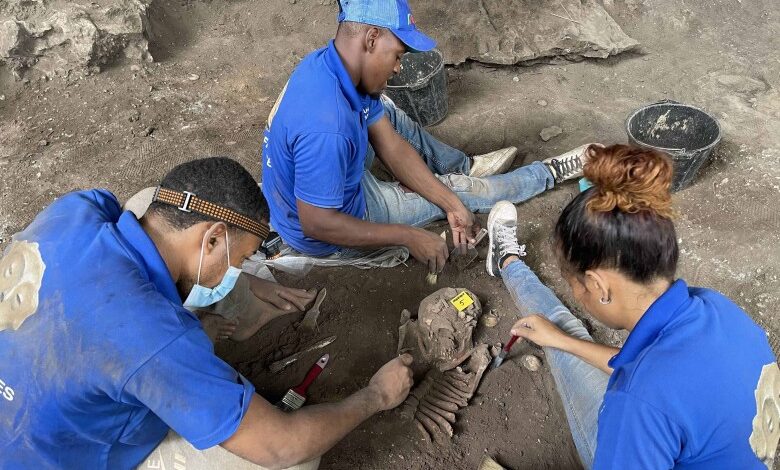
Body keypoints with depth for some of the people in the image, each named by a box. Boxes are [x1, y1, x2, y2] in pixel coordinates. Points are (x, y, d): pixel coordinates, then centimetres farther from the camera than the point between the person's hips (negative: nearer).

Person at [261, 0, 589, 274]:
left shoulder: (331, 63, -10)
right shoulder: (327, 127, -39)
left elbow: (391, 147, -6)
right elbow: (316, 225, -31)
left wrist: (452, 206, -8)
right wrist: (408, 237, -25)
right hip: (325, 237, -7)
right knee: (457, 187, 4)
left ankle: (467, 166, 35)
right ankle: (547, 175, 26)